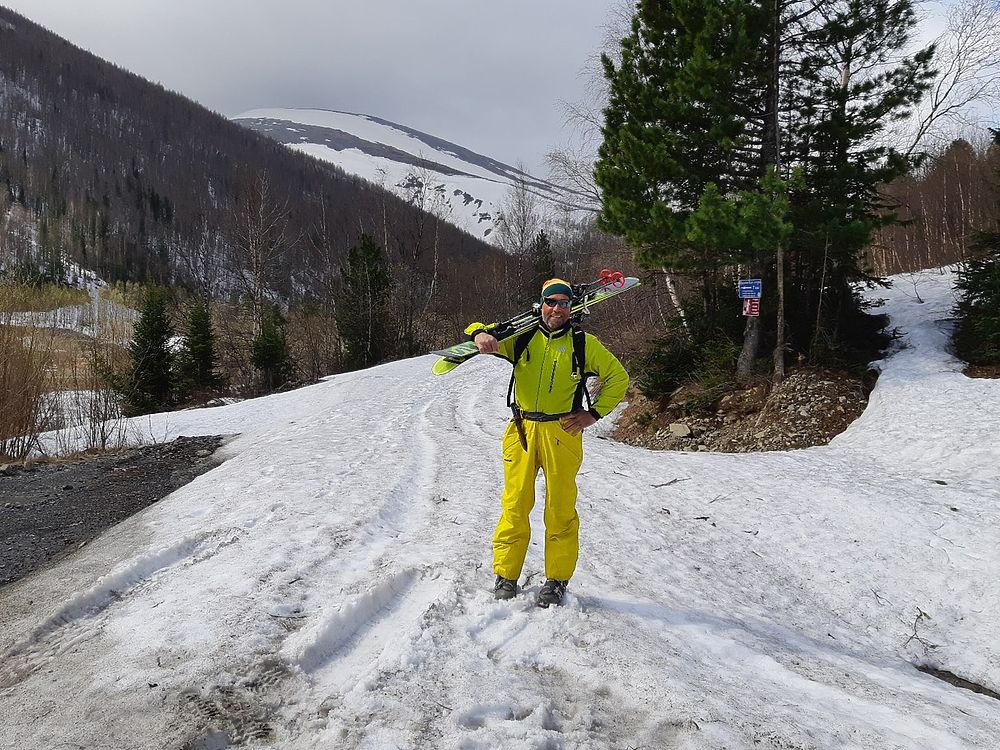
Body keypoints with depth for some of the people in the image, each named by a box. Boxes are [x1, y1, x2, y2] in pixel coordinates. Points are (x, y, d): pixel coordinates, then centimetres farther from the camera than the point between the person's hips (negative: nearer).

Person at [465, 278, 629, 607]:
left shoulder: (583, 344, 6)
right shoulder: (522, 337, 8)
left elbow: (618, 377, 13)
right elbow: (480, 333, 7)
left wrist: (594, 413, 4)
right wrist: (481, 335, -18)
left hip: (562, 434, -1)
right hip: (522, 431, 1)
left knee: (561, 509, 1)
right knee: (515, 505, 2)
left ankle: (557, 580, 13)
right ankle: (505, 577, 13)